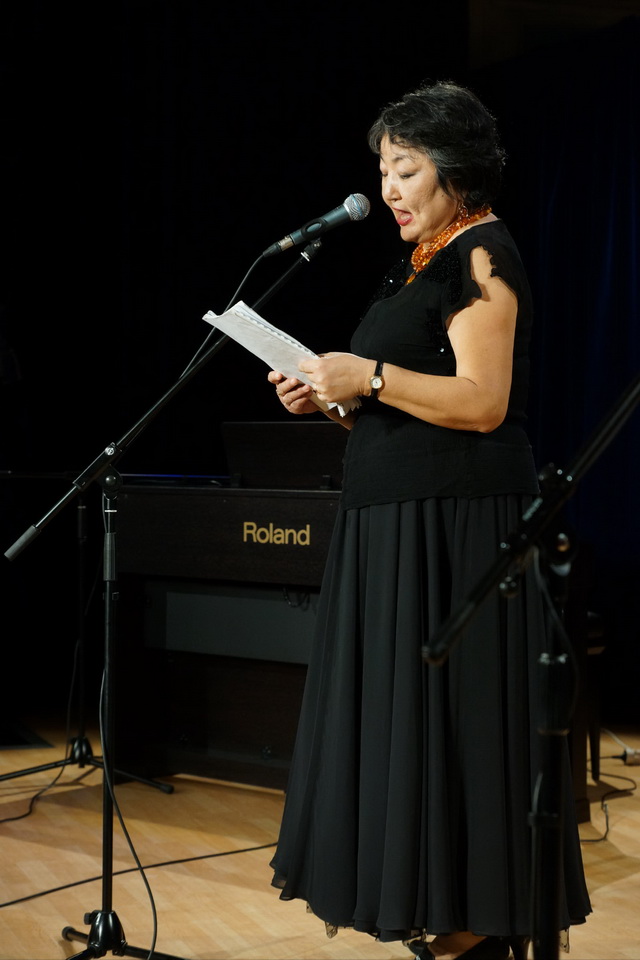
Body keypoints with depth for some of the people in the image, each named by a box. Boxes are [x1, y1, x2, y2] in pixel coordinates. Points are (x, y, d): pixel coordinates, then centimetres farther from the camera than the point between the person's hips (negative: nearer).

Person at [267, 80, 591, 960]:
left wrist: (370, 376, -22)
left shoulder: (481, 256, -10)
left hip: (455, 526, -10)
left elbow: (482, 402, -19)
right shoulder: (426, 262, 19)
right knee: (405, 712, 11)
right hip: (398, 522, 10)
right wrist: (334, 401, 7)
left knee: (448, 713, -5)